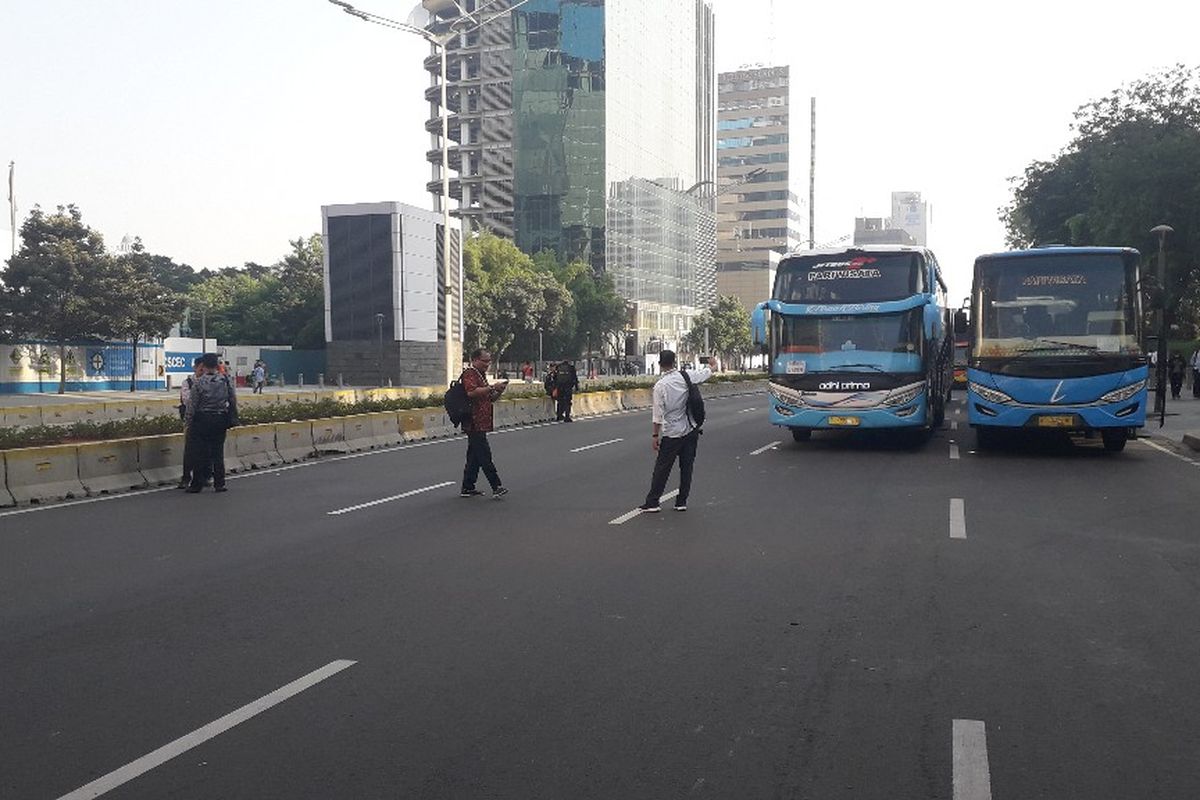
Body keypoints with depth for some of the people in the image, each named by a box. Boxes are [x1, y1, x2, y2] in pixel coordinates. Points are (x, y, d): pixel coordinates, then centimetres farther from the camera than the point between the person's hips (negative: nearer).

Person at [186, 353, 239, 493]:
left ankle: (197, 484, 10)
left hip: (202, 420, -3)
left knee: (200, 453, 5)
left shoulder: (199, 382, -10)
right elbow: (233, 400, 4)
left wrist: (189, 424, 1)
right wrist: (232, 418, 15)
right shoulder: (226, 380, -2)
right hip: (220, 420, 3)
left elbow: (192, 405, -7)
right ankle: (219, 484, 12)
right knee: (218, 452, 11)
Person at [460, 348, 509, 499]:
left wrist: (499, 391, 8)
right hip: (475, 423, -10)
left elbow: (489, 399, 28)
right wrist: (492, 387, -21)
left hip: (481, 423, 10)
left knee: (474, 456, 11)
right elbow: (471, 392, -26)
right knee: (484, 455, -10)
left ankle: (468, 488, 15)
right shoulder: (469, 373, -8)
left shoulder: (482, 375, 23)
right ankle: (496, 487, -11)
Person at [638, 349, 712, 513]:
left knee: (662, 468, 4)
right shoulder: (687, 376, -4)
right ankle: (682, 502, 16)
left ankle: (652, 502, 8)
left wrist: (655, 435, -7)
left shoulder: (660, 385, -14)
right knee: (686, 467, 11)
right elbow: (707, 373, 13)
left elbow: (658, 414, -14)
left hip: (672, 433, -4)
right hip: (691, 430, 4)